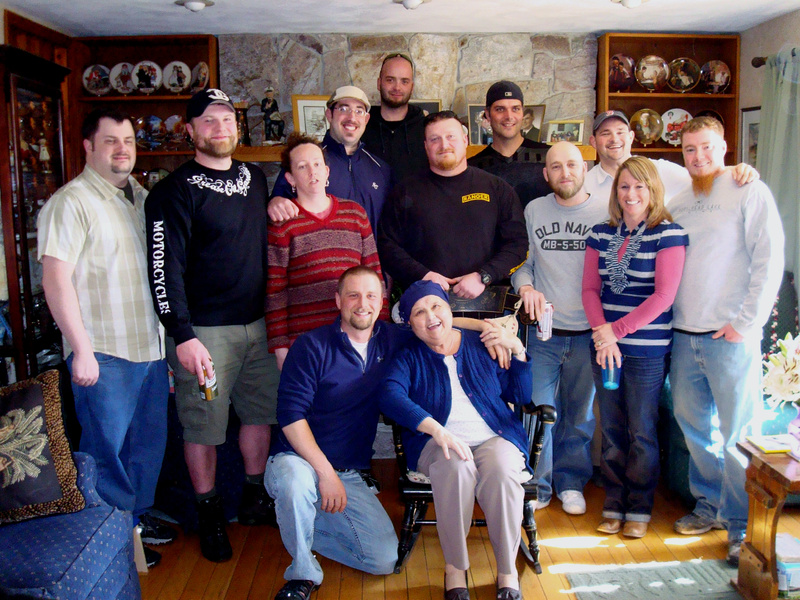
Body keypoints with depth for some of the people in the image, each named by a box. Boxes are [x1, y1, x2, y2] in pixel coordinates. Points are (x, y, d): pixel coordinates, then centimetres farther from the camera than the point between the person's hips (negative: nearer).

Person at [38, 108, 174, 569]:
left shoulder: (143, 198, 13)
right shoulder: (71, 202, -9)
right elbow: (56, 279, -15)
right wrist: (81, 349, -18)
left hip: (152, 346, 7)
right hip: (105, 354, -7)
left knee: (150, 440, 16)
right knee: (108, 447, 4)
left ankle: (139, 514, 34)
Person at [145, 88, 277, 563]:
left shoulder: (254, 178, 12)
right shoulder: (175, 191, -8)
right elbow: (165, 268, -14)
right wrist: (183, 336, -20)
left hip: (258, 322, 6)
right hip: (204, 329, -6)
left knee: (261, 411, 14)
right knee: (204, 424, 4)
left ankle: (256, 498, 32)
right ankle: (210, 515, 22)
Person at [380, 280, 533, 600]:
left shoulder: (484, 346, 13)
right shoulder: (409, 358, 9)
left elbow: (522, 397, 14)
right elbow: (390, 396, -14)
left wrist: (518, 351, 1)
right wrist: (436, 429, -28)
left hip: (495, 438, 1)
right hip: (437, 442, -1)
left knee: (502, 468, -32)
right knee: (456, 465, -35)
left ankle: (508, 571, -14)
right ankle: (455, 567, -18)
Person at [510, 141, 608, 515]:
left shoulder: (606, 214, 1)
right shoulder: (533, 211, 5)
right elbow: (521, 261, 12)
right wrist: (525, 287, -10)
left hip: (589, 333, 0)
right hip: (543, 331, 0)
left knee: (580, 412, 11)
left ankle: (571, 482, 30)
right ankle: (537, 485, 21)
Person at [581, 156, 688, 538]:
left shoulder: (668, 233, -5)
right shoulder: (601, 234, 9)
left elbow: (664, 295, -12)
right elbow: (590, 288, 6)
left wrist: (617, 331, -14)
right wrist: (602, 332, -10)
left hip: (647, 350, -4)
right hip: (604, 346, 4)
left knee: (641, 432, 5)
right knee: (611, 430, 11)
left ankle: (639, 509, 21)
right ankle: (614, 505, 24)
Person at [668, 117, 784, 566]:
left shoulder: (750, 191, -3)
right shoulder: (678, 202, 14)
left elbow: (769, 261, -9)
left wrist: (746, 322, -13)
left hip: (731, 335, -5)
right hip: (683, 334, 6)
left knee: (737, 432, 1)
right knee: (694, 425, 14)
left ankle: (743, 526, 13)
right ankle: (711, 506, 31)